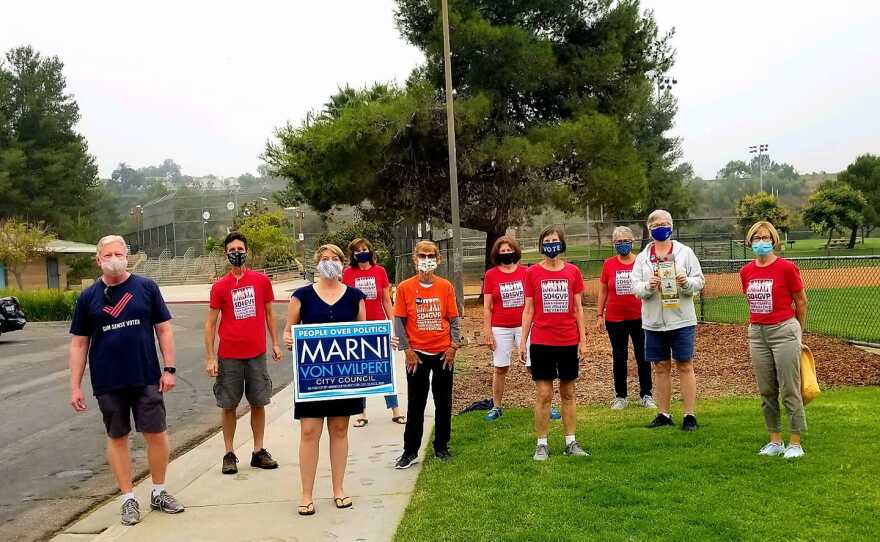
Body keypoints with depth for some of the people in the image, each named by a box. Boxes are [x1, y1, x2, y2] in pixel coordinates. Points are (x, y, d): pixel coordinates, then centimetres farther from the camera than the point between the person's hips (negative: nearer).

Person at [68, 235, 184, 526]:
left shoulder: (146, 287, 1)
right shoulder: (88, 297, 3)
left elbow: (163, 329, 3)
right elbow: (79, 344, 5)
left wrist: (169, 368, -4)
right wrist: (75, 386, 0)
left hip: (147, 378, 0)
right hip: (108, 382, 1)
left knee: (157, 434, 3)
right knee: (117, 438, 9)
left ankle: (159, 492, 22)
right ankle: (128, 499, 21)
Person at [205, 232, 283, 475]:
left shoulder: (262, 281, 3)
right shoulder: (219, 286, -2)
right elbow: (210, 323, 0)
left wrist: (275, 343, 8)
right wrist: (211, 358, -5)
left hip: (257, 353, 2)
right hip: (229, 356, -2)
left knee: (258, 403, 8)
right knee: (229, 406, 5)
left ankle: (258, 452, 19)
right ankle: (229, 455, 15)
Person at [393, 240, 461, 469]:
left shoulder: (446, 286, 1)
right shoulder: (405, 287, -3)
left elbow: (454, 319, 4)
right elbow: (398, 321, -2)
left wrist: (454, 346, -6)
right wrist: (407, 350, -8)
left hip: (443, 353, 2)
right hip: (417, 354, -1)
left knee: (444, 403, 10)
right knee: (415, 405, 6)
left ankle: (441, 448, 23)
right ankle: (410, 451, 14)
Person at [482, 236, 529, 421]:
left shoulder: (525, 273, 1)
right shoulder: (491, 275, 0)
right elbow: (487, 307, 1)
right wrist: (487, 332, -3)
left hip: (524, 326, 0)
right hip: (500, 329, 0)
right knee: (500, 369, 8)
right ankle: (496, 408, 20)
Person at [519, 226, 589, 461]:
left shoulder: (573, 272, 3)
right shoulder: (533, 272, 0)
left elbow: (578, 308, 6)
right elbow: (528, 309, 3)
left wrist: (583, 339, 3)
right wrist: (523, 341, 0)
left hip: (569, 342, 2)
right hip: (541, 342, -1)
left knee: (568, 393, 9)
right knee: (544, 394, 0)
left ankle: (571, 442, 18)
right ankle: (541, 444, 9)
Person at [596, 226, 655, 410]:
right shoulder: (608, 264, 1)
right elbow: (603, 292, 6)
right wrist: (599, 315, 2)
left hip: (640, 318, -1)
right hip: (615, 319, 1)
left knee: (643, 357, 6)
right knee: (619, 358, 9)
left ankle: (646, 395, 19)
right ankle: (620, 396, 19)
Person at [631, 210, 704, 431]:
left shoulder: (685, 252, 3)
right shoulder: (642, 257, 8)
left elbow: (699, 282, 2)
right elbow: (635, 287, 2)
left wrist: (687, 282, -19)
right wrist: (648, 286, -19)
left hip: (681, 320, -2)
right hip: (653, 321, 2)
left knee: (685, 366, 1)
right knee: (660, 367, 9)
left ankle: (689, 415, 7)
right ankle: (664, 414, 18)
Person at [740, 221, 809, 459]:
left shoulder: (786, 268, -9)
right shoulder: (746, 272, 5)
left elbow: (801, 301, 1)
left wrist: (797, 331, 10)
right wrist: (757, 324, 17)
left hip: (784, 330, -5)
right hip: (756, 332, 5)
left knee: (790, 390, -2)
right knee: (766, 391, 10)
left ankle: (795, 443, 8)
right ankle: (775, 441, 21)